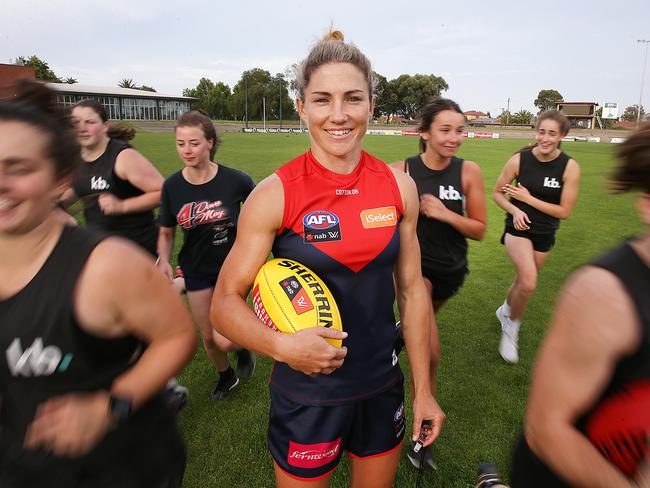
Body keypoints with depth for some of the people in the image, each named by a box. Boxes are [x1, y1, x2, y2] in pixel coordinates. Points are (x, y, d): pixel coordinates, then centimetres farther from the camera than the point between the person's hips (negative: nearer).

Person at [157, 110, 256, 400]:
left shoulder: (234, 180, -17)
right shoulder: (172, 186, -8)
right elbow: (166, 232, 3)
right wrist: (164, 260, -15)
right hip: (196, 271, 3)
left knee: (224, 340, -11)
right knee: (208, 337, 15)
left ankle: (243, 349, 27)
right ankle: (226, 376, 46)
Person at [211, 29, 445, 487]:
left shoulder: (399, 187, -6)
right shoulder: (275, 195, -16)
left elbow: (412, 288, 1)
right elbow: (225, 301, -10)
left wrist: (424, 389, 4)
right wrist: (280, 345, -29)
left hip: (383, 389, 4)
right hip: (305, 395, -3)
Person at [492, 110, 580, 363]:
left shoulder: (570, 167, -12)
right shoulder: (519, 160, -13)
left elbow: (564, 211, -10)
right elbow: (497, 193, -1)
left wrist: (528, 199, -17)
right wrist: (515, 210, -19)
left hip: (544, 234, 3)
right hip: (518, 228, -2)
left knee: (523, 281, 19)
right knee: (529, 283, -23)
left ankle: (505, 310, 52)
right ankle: (512, 326, 4)